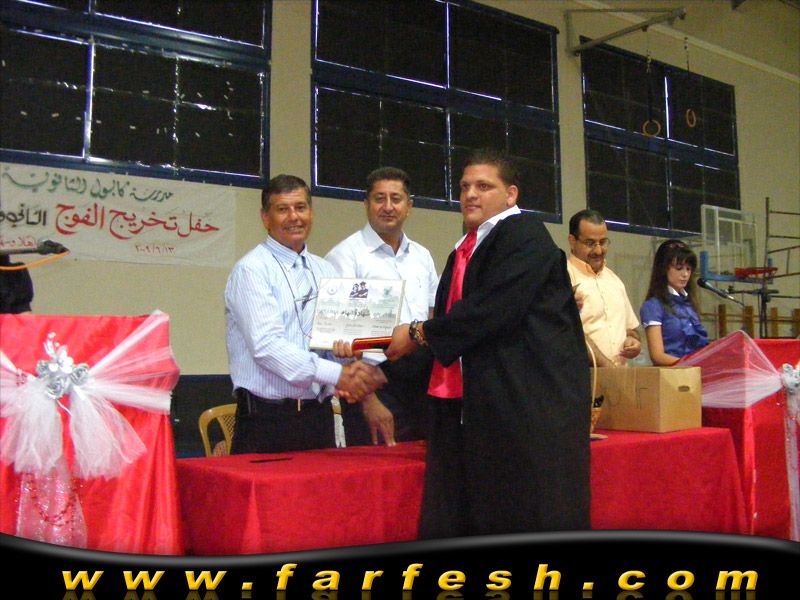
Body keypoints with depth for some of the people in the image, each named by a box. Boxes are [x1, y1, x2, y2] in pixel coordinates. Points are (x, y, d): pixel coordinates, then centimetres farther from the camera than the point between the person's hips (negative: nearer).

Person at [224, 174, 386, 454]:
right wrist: (336, 374, -22)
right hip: (266, 420, -5)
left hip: (319, 417, 6)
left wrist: (351, 369, -12)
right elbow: (267, 345, -17)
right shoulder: (251, 270, -7)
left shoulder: (325, 271, 14)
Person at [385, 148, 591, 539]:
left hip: (528, 403, -9)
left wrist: (419, 334, -9)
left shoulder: (524, 235, -8)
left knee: (530, 519, -2)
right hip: (470, 406, 9)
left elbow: (491, 310, -19)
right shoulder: (465, 250, 20)